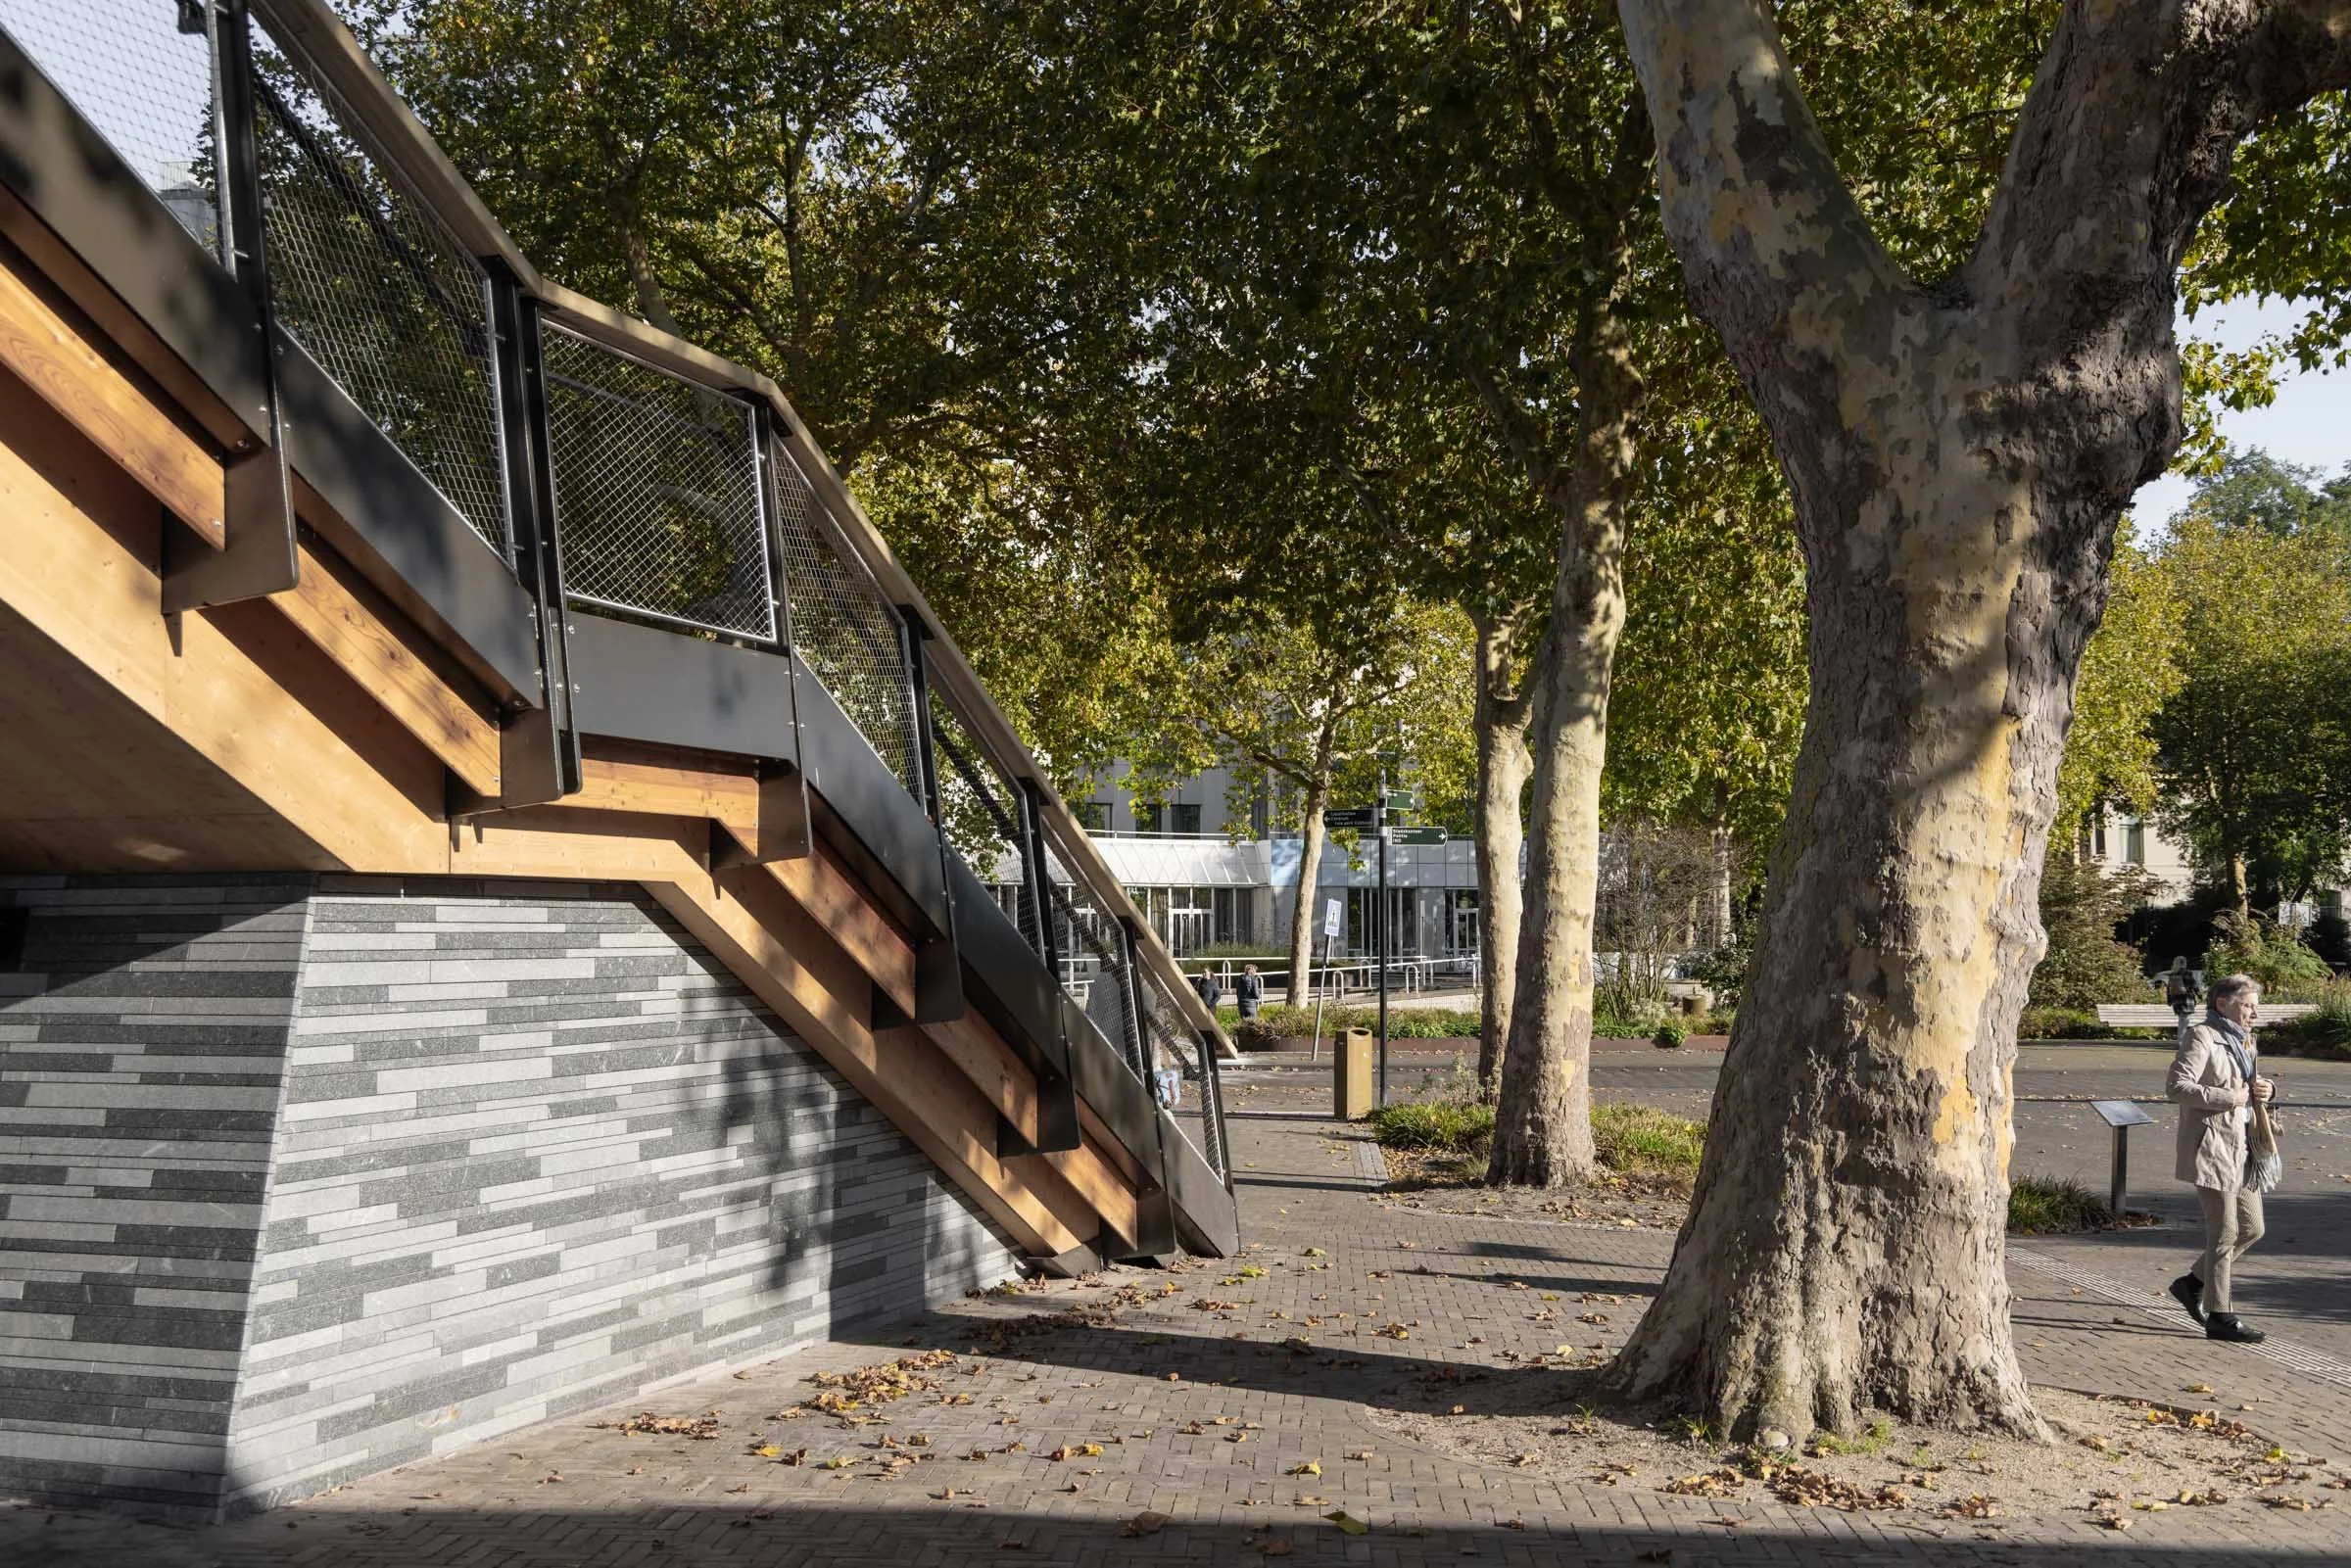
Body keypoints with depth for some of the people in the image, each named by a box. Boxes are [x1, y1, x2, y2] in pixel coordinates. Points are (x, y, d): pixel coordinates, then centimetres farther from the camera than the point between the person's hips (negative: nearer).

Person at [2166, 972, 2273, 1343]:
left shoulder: (2242, 1041, 16)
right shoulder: (2201, 1038, -13)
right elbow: (2179, 1087, -22)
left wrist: (2260, 1091, 5)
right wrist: (2230, 1097, -22)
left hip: (2239, 1146, 9)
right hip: (2211, 1145, -9)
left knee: (2251, 1228, 12)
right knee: (2224, 1234, -3)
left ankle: (2193, 1284, 26)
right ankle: (2220, 1317, 6)